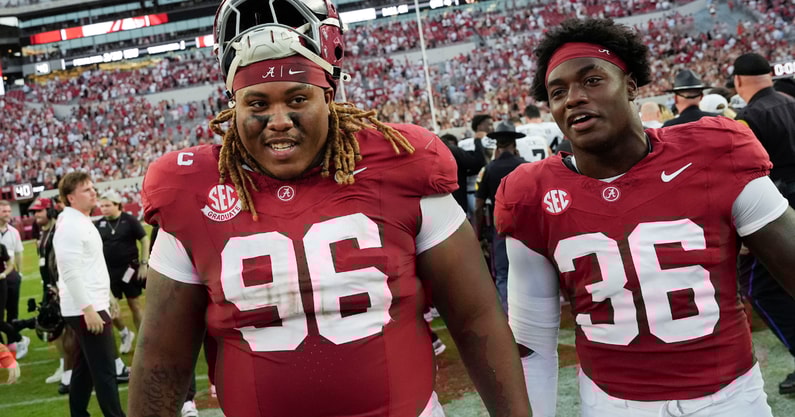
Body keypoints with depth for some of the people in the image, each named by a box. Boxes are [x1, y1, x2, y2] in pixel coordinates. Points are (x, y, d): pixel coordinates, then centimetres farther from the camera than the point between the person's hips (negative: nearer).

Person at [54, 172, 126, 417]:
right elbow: (70, 272, -23)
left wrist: (106, 295, 24)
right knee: (104, 370, -7)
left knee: (84, 367, 15)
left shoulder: (83, 222, 15)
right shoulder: (69, 226, -17)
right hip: (84, 309, -10)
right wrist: (88, 308, -24)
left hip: (91, 305, 10)